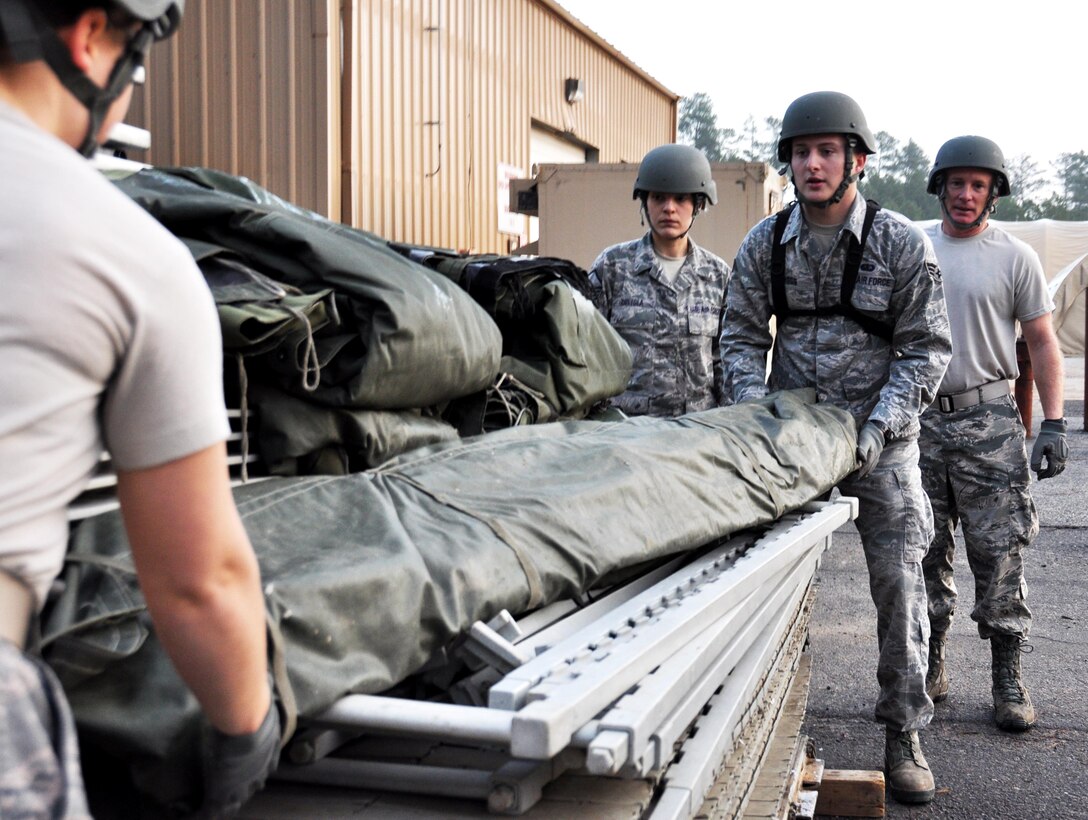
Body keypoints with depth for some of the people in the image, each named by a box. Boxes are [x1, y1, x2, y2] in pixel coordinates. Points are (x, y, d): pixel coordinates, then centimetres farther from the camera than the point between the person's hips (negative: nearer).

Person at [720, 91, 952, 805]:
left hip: (880, 435, -2)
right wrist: (755, 409, -9)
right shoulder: (764, 244, 0)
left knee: (899, 578, -3)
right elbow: (742, 334, 6)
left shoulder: (902, 244, -7)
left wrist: (880, 424, -17)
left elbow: (927, 349, -6)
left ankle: (904, 735, 10)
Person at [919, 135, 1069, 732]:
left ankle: (1008, 679, 7)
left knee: (999, 553, -2)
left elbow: (1042, 342, 4)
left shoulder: (1015, 257, 3)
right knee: (924, 553, 8)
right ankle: (930, 667, 20)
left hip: (988, 420, -2)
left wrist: (1053, 423, -5)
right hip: (918, 417, 3)